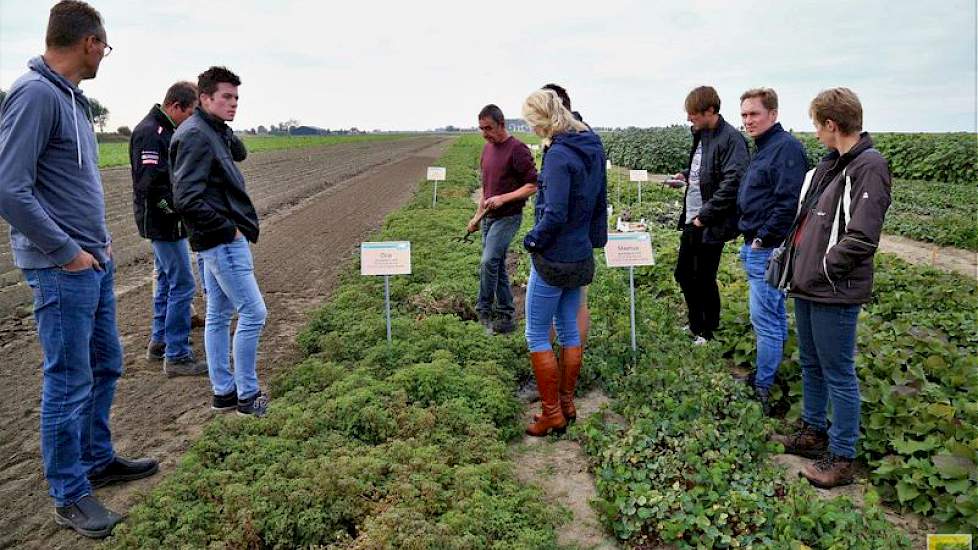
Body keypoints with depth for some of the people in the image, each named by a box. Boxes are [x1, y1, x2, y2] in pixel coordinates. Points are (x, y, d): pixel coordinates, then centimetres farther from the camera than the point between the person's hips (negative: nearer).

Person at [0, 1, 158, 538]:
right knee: (69, 382, 1)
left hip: (94, 262, 9)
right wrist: (69, 252, -16)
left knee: (104, 365, 19)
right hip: (62, 270, -9)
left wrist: (99, 242, 13)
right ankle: (70, 495, 16)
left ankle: (98, 460, 35)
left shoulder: (71, 95, 12)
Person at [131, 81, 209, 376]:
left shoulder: (165, 130, 13)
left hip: (163, 222, 11)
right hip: (164, 222, -11)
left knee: (167, 281, 18)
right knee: (182, 285, -7)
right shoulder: (150, 133, -18)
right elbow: (150, 183, -25)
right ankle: (176, 356, 0)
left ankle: (159, 342, 30)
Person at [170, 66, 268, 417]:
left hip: (216, 240, 10)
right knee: (253, 313, -5)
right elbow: (187, 199, -22)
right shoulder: (196, 135, -16)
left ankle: (224, 391, 24)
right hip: (224, 240, -10)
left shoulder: (215, 132, 14)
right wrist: (228, 228, -17)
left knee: (218, 315, 14)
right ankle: (247, 395, 6)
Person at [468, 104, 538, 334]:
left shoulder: (517, 149, -13)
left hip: (508, 216, -8)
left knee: (489, 262, -18)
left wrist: (503, 198, -22)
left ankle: (484, 311, -2)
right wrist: (477, 216, 19)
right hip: (489, 217, 8)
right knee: (497, 266, 10)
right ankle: (506, 316, 18)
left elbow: (533, 185, -15)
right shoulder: (487, 148, 12)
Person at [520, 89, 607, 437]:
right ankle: (567, 404, 29)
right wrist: (596, 237, 20)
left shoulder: (559, 155, -22)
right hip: (581, 256, 9)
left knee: (537, 337, 4)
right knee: (569, 331, 17)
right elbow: (600, 200, 13)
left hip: (553, 259, -9)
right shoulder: (592, 147, 6)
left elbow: (554, 215, -26)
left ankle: (552, 414, 12)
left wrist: (533, 239, -9)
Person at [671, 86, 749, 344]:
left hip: (711, 226, -9)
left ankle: (709, 333, 23)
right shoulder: (701, 135, 11)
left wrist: (705, 216, -22)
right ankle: (696, 326, 35)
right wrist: (687, 175, 6)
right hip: (692, 221, 9)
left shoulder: (730, 139, -16)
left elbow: (732, 183, -24)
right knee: (683, 274, 17)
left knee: (704, 280, 3)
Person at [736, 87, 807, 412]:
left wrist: (763, 238, -18)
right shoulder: (764, 148, 16)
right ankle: (769, 371, 30)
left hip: (768, 250, -10)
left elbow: (789, 202, -23)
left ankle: (762, 387, 4)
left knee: (765, 319, -5)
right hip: (756, 247, 10)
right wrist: (751, 239, 14)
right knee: (774, 315, 18)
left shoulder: (786, 147, -15)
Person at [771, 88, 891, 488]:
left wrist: (822, 270, -15)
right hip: (807, 288, 9)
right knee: (811, 364, 21)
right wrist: (799, 264, 9)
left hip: (834, 294, -9)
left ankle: (841, 458, 16)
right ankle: (813, 432, 38)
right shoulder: (829, 165, 10)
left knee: (838, 375, 3)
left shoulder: (868, 167, -17)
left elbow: (862, 237, -23)